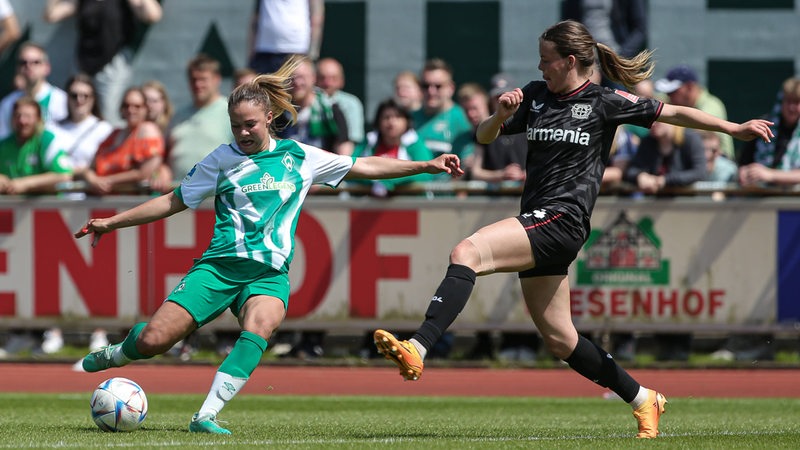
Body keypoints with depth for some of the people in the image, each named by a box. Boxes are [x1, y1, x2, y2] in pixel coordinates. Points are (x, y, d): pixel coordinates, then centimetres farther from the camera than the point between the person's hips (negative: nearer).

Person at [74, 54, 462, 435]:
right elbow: (174, 201, 15)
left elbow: (365, 167, 15)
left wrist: (426, 166, 10)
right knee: (154, 340, -11)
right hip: (219, 265, 0)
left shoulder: (299, 157, 9)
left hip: (269, 273, 0)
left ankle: (206, 416, -36)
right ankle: (117, 355, 26)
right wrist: (113, 222, 12)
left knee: (259, 327, -34)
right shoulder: (221, 160, 7)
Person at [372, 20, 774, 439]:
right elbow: (484, 137, 19)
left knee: (466, 252, -27)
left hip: (563, 220, -8)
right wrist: (501, 114, -4)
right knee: (559, 340, 12)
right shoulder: (535, 96, 15)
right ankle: (642, 399, 27)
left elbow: (673, 113, 7)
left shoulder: (604, 102, 0)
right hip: (537, 223, 8)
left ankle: (417, 349, -39)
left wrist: (735, 129, 6)